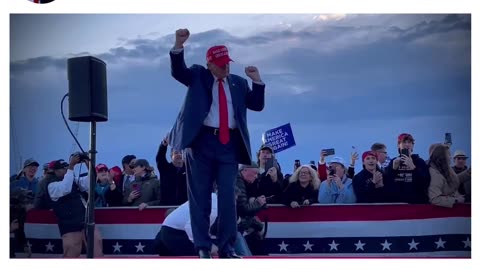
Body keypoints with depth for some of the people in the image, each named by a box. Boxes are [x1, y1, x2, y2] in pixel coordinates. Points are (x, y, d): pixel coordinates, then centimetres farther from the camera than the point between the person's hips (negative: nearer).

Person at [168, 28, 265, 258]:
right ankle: (202, 247, 7)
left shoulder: (239, 83, 15)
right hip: (202, 141, -2)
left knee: (228, 196, 1)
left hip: (229, 144, 2)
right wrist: (179, 45, -24)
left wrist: (257, 81, -2)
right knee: (200, 196, 1)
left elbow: (257, 105, 12)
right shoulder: (198, 76, 8)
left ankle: (226, 248, 7)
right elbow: (178, 71, -9)